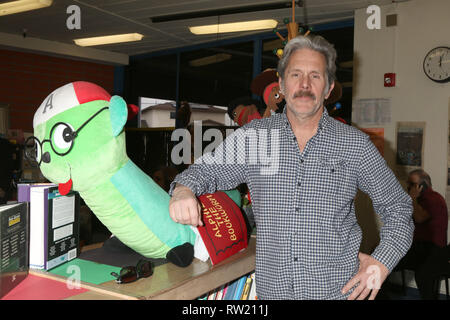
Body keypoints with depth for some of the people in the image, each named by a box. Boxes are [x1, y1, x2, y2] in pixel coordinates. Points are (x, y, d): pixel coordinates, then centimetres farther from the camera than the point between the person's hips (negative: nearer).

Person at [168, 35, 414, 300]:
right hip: (271, 290, 1)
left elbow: (399, 207, 5)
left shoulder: (355, 144, -3)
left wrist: (382, 262, -7)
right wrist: (183, 191, -17)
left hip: (340, 290, -1)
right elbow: (205, 170, 6)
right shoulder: (252, 136, -1)